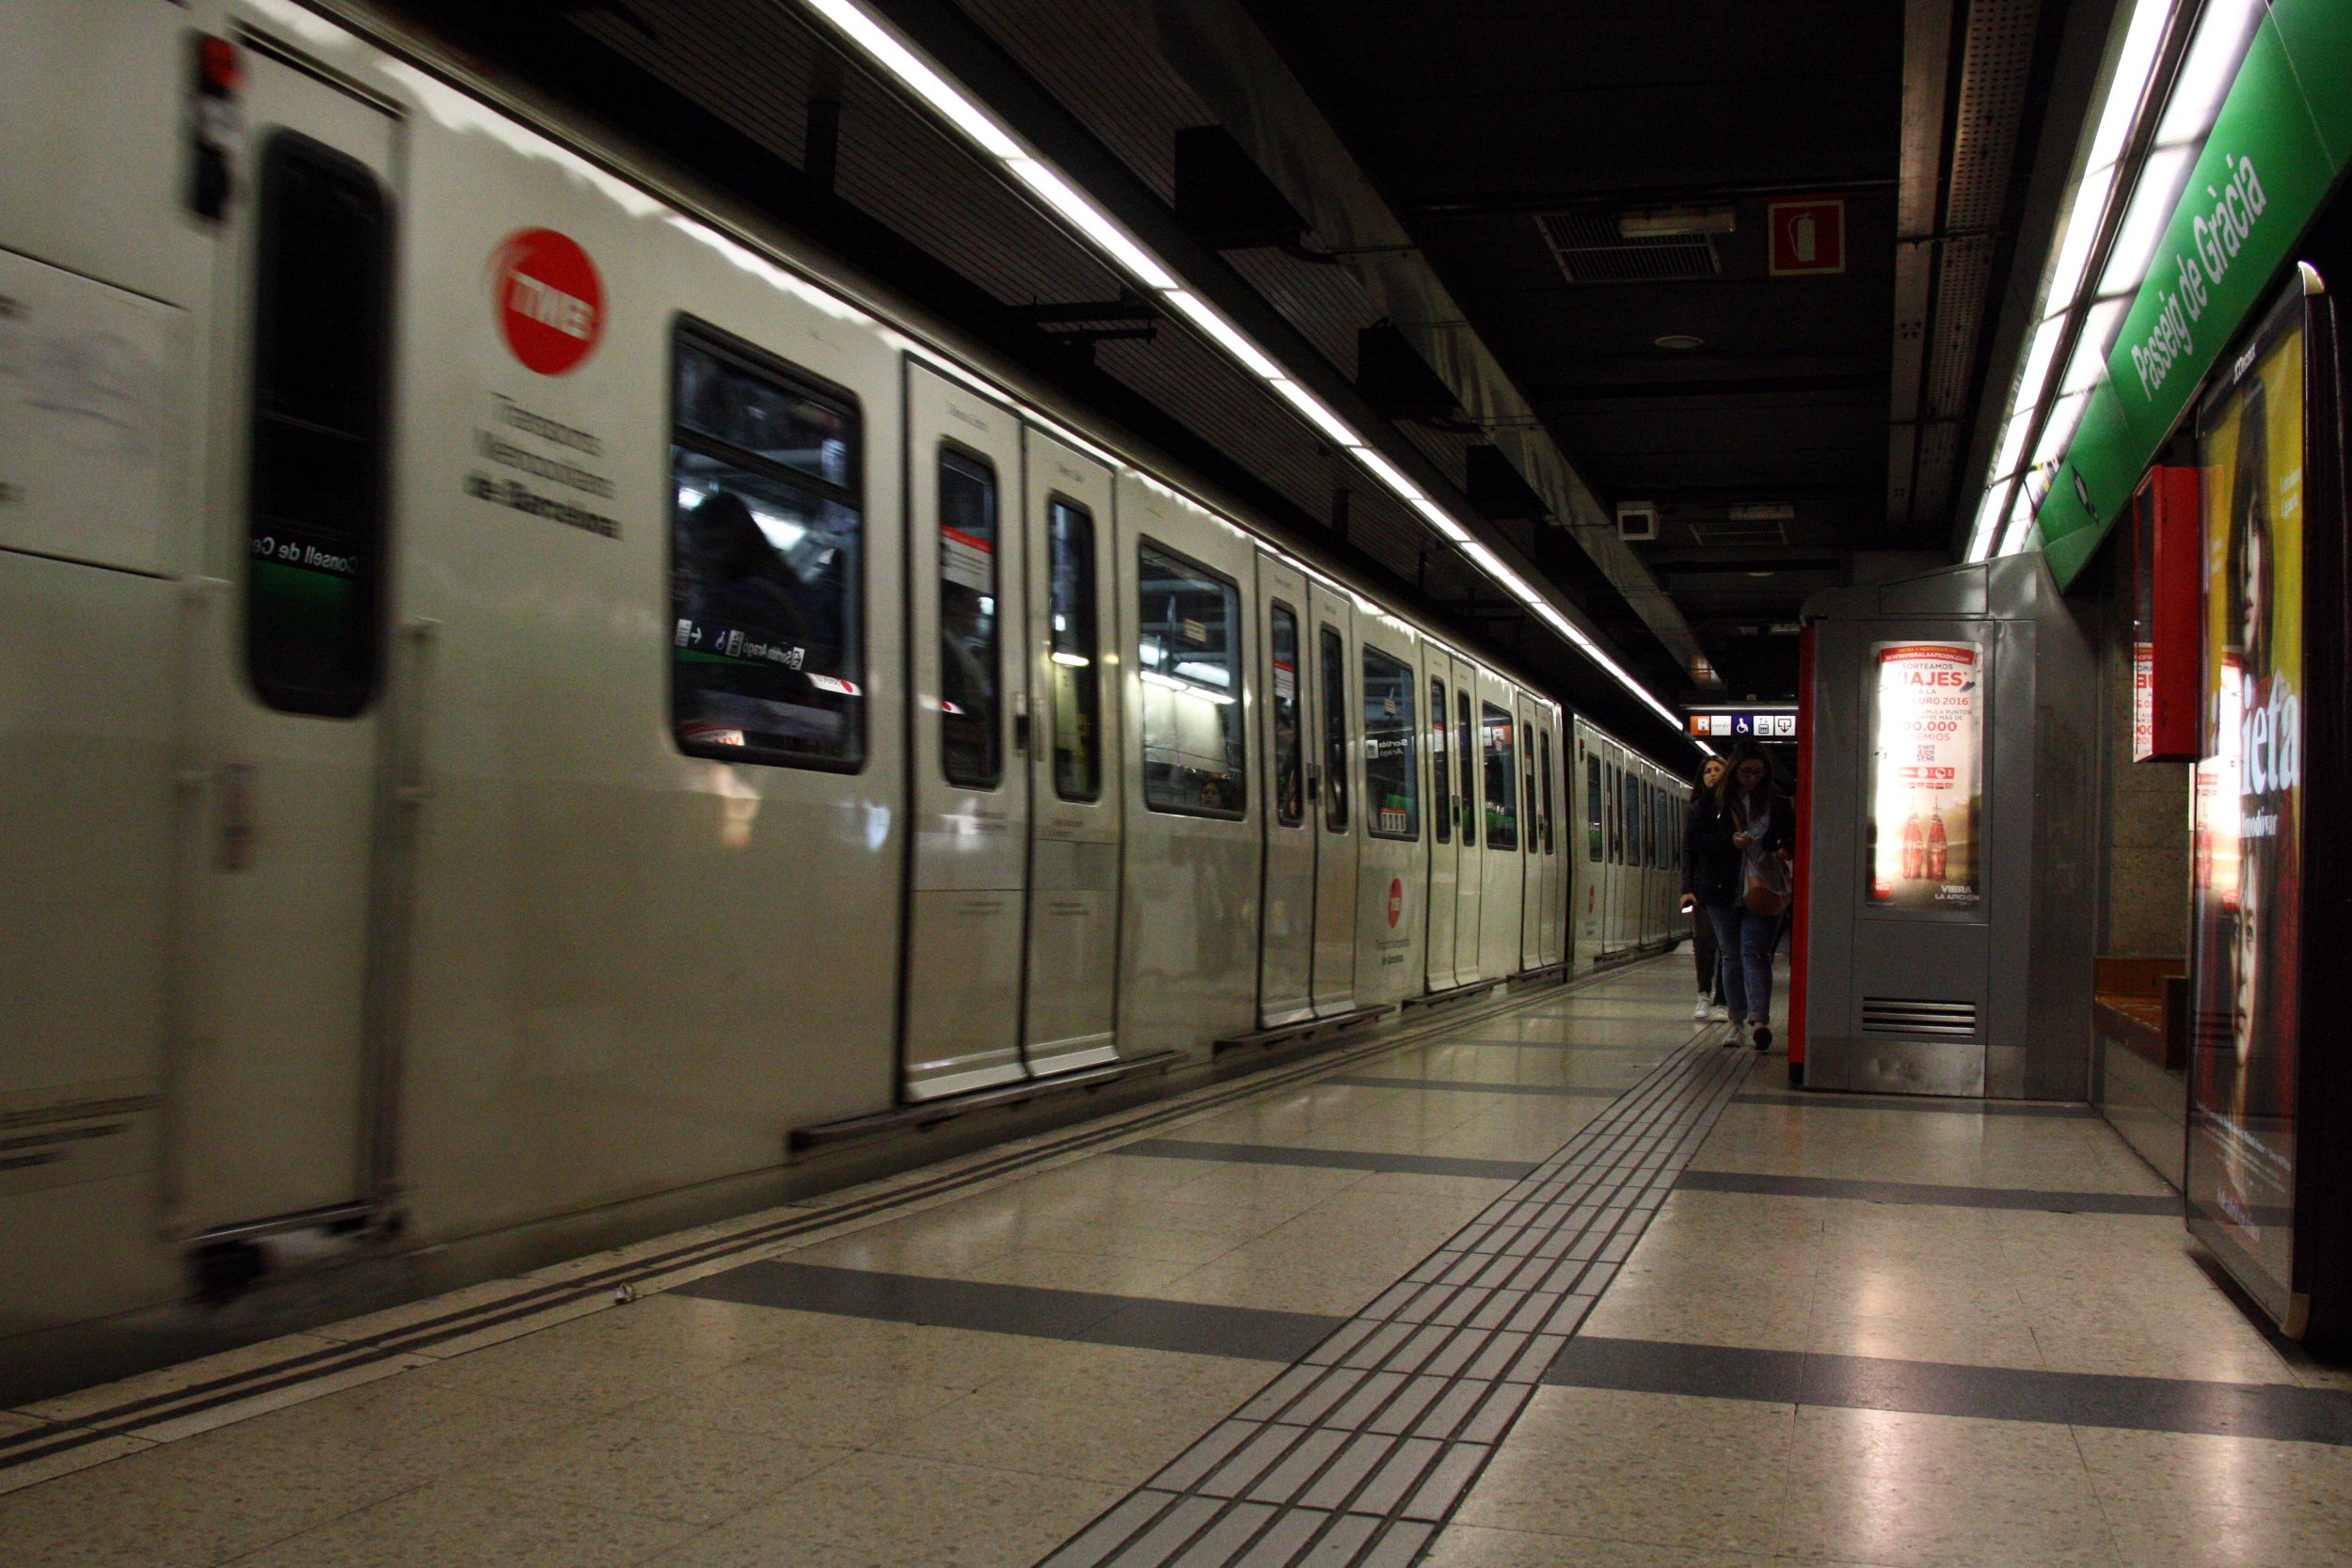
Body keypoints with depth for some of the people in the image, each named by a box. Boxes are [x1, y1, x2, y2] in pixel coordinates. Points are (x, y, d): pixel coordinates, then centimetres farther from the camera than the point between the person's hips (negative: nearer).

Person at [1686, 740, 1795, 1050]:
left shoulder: (1777, 801, 7)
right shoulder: (1711, 800, 4)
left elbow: (1794, 836, 18)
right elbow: (1691, 841, -1)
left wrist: (1786, 849, -6)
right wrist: (1730, 841, -14)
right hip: (1722, 892, 1)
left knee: (1755, 953, -13)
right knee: (1731, 957, 7)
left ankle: (1759, 1020, -22)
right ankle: (1738, 1022, 15)